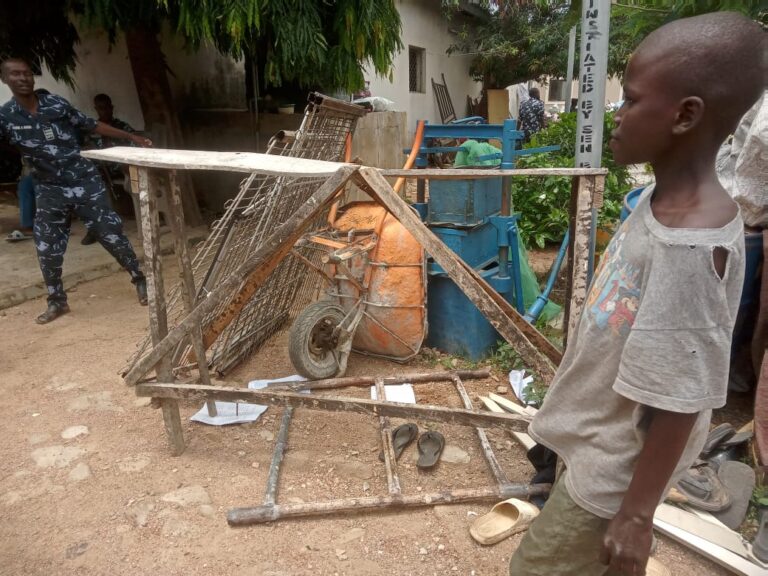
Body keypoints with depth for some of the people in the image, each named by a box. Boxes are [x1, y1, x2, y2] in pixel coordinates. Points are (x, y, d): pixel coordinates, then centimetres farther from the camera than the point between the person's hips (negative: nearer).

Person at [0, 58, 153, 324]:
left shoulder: (56, 102, 0)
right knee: (47, 249, 3)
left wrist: (131, 136, 12)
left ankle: (140, 279, 16)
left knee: (111, 234, 0)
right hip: (50, 190, 1)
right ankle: (57, 301, 21)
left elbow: (92, 125, 9)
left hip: (84, 181, -1)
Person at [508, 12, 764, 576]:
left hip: (613, 469, -8)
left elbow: (678, 403, -26)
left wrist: (636, 513, -15)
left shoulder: (688, 249, -33)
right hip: (599, 442, 8)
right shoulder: (661, 202, -5)